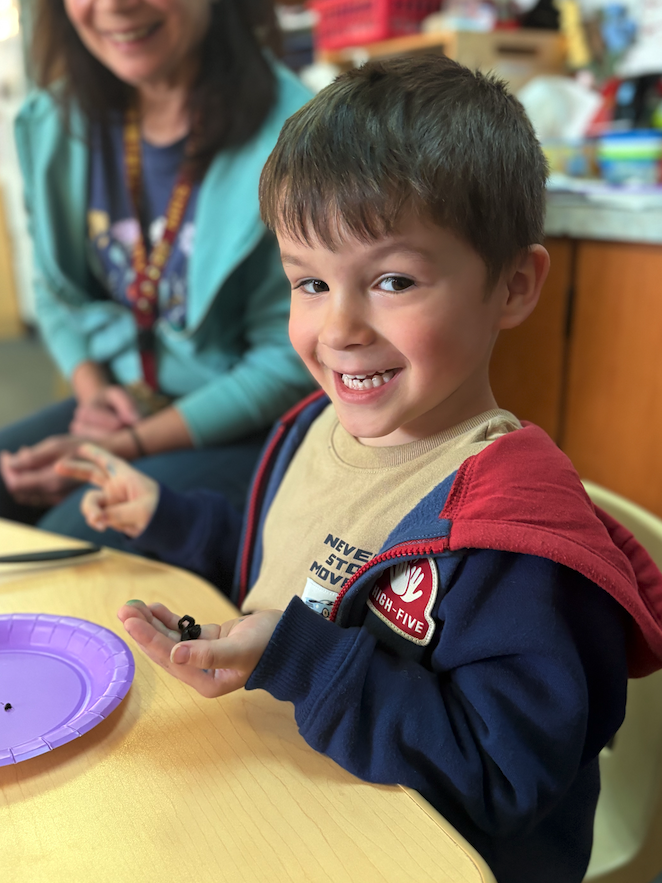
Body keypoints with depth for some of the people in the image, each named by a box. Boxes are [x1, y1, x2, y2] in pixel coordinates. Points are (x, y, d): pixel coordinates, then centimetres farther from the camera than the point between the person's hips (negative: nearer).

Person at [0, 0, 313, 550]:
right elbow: (60, 292, 14)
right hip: (121, 401, 6)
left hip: (246, 427, -5)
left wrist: (128, 445, -15)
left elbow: (291, 360, -16)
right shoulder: (54, 122, 3)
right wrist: (94, 390, -6)